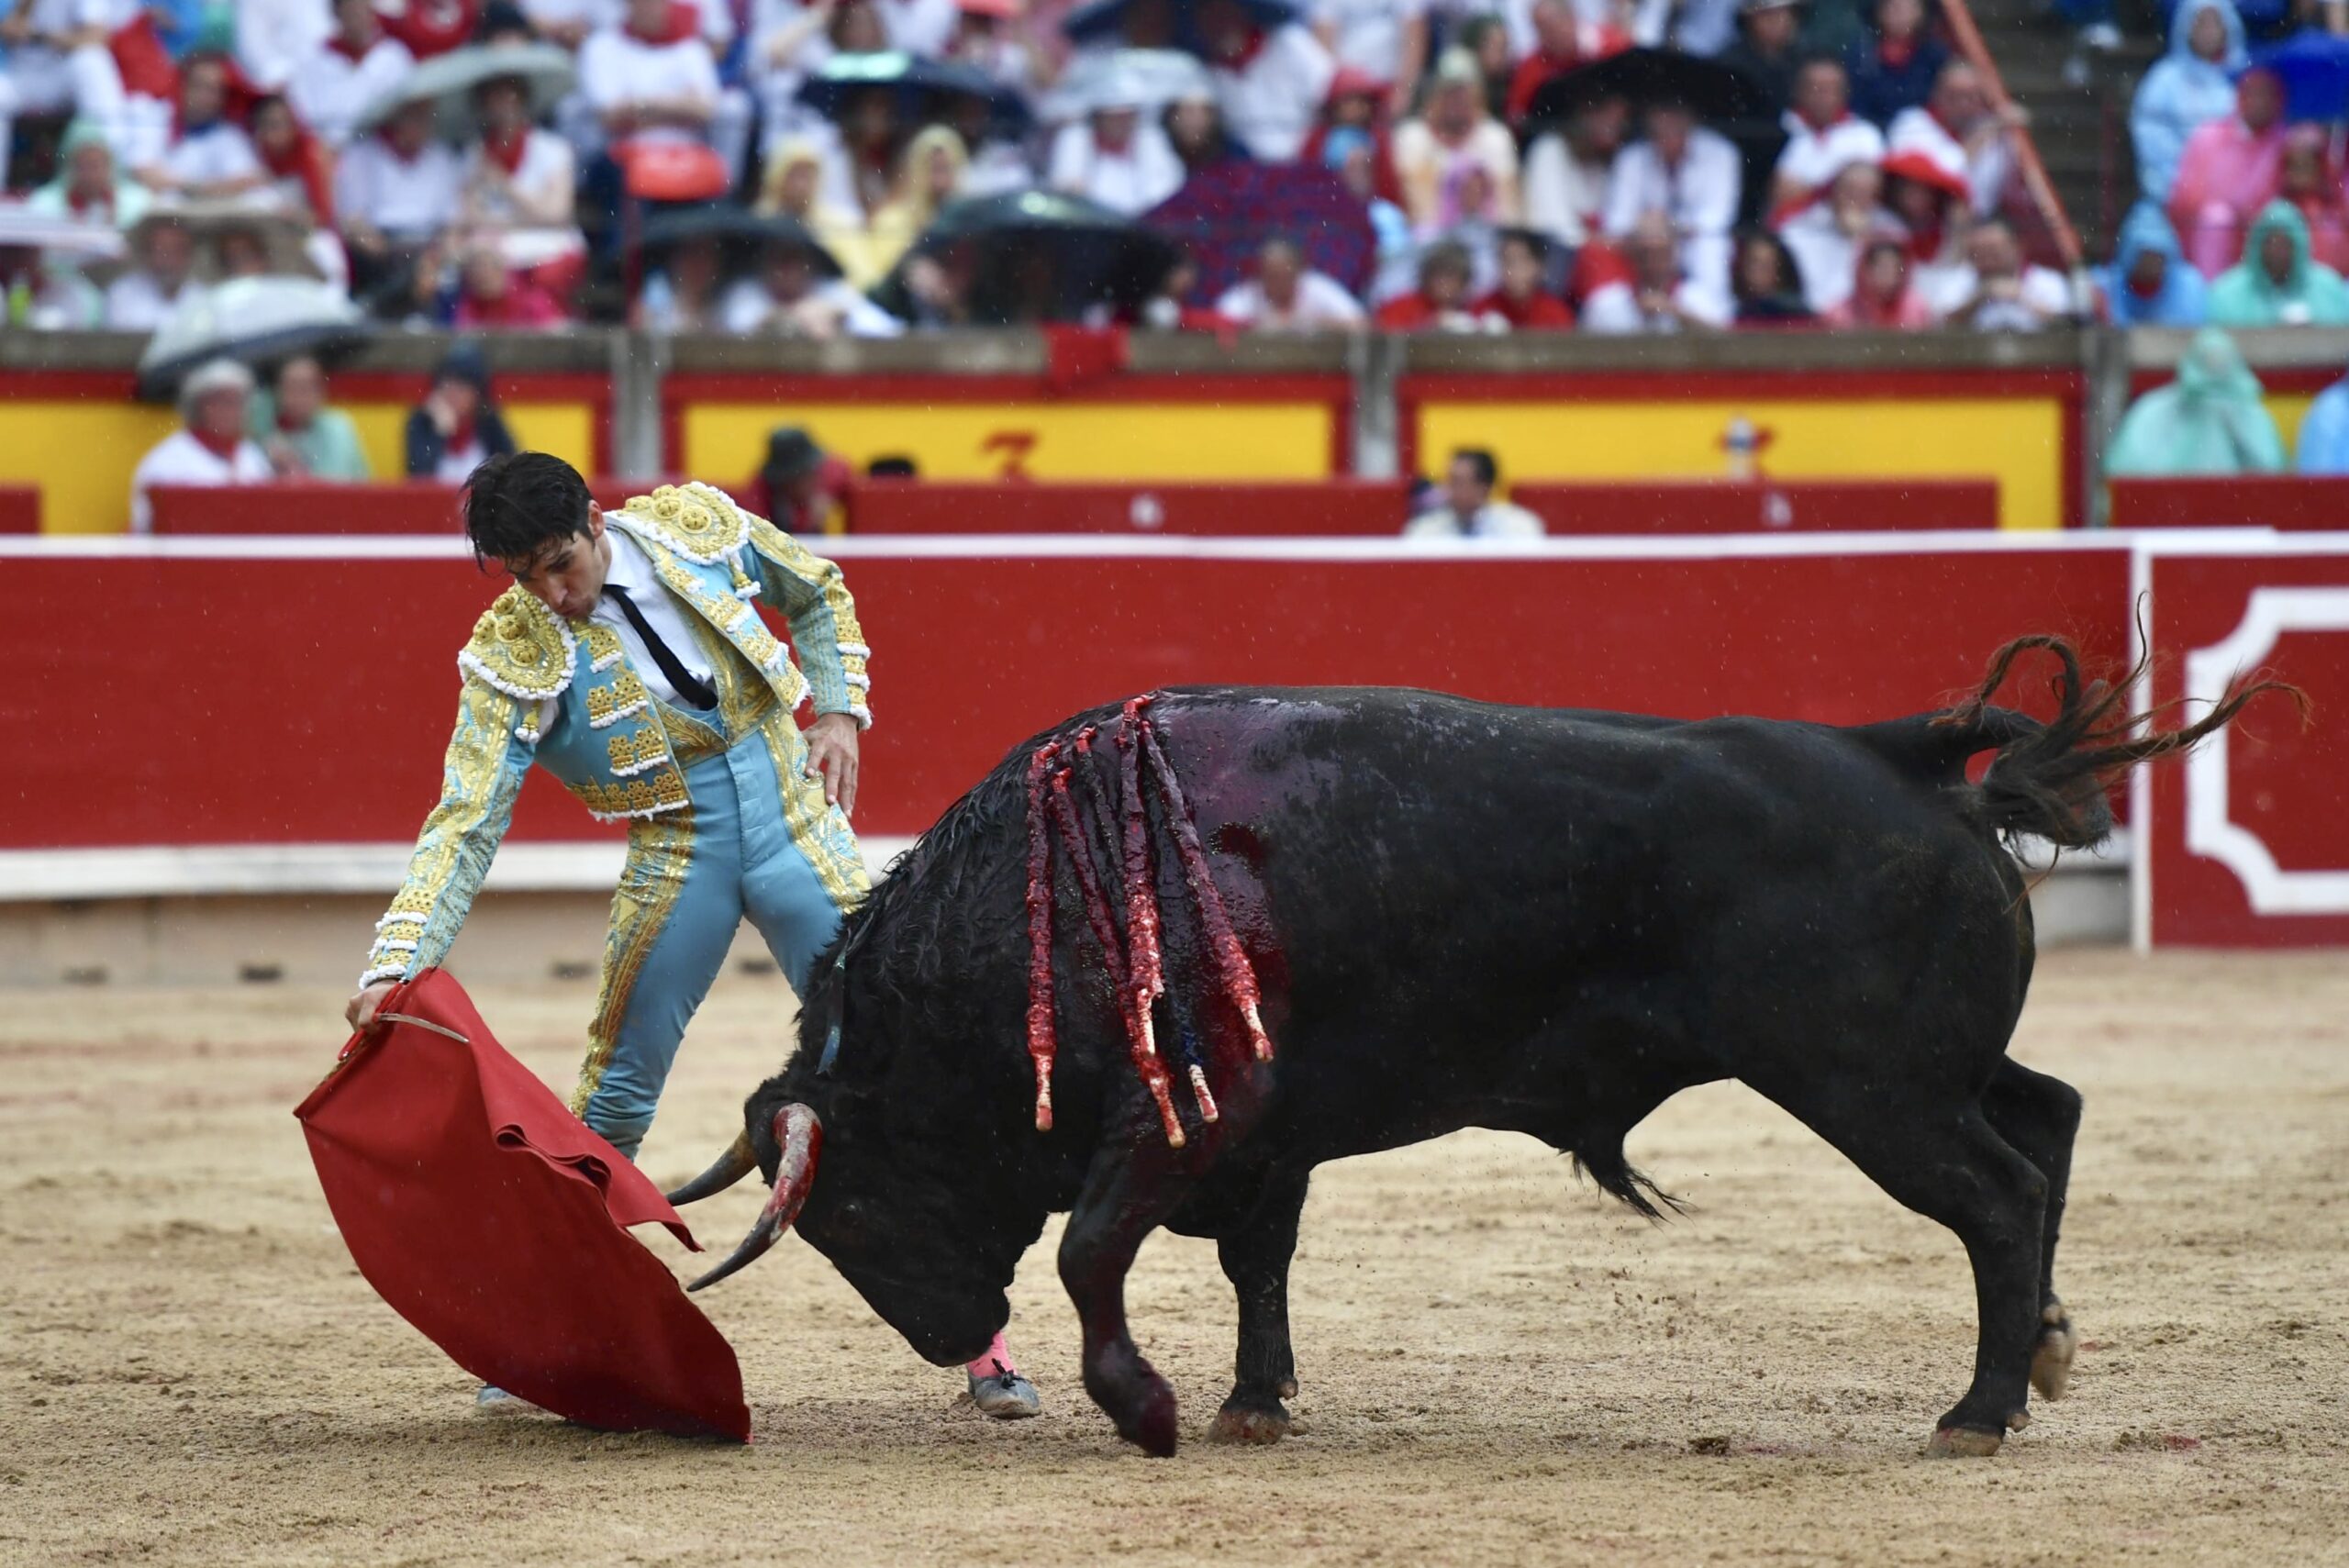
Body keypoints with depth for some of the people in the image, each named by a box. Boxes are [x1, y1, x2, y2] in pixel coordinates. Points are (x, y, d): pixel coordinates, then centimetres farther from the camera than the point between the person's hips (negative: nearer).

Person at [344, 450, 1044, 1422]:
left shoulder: (695, 525, -8)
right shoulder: (513, 659, -13)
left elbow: (818, 595, 12)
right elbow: (465, 829, -16)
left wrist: (839, 709, -2)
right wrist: (395, 963, -27)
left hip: (797, 825, 1)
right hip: (676, 861, -1)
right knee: (616, 1098, 3)